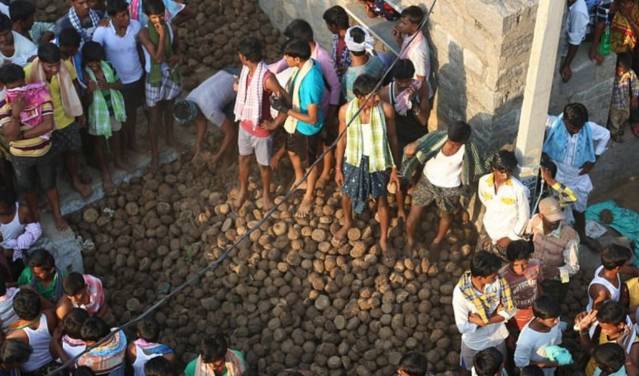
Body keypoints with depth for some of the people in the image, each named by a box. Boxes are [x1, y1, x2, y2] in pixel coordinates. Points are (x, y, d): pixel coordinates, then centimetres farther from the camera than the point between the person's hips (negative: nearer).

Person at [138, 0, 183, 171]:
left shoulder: (169, 27, -8)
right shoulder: (144, 33, -24)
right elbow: (157, 57, -28)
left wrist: (178, 56, -12)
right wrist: (161, 35, -30)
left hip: (171, 74, 4)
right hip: (155, 78, -4)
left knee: (169, 110, 26)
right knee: (154, 117, 8)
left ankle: (170, 138, 50)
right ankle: (155, 153, 23)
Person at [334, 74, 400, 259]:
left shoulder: (386, 109, -23)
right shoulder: (346, 110, -19)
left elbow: (392, 138, -9)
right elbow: (342, 139, -5)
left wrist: (394, 168, -4)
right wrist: (338, 168, 2)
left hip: (378, 161, -1)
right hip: (354, 161, 1)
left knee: (381, 200, 18)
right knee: (347, 194, 25)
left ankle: (383, 239, 41)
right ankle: (347, 222, 58)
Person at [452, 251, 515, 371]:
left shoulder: (498, 281, -27)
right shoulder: (460, 292, -36)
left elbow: (510, 310, -19)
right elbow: (463, 327, -29)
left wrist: (485, 320, -31)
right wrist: (495, 314, -26)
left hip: (498, 338, 3)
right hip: (474, 343, -3)